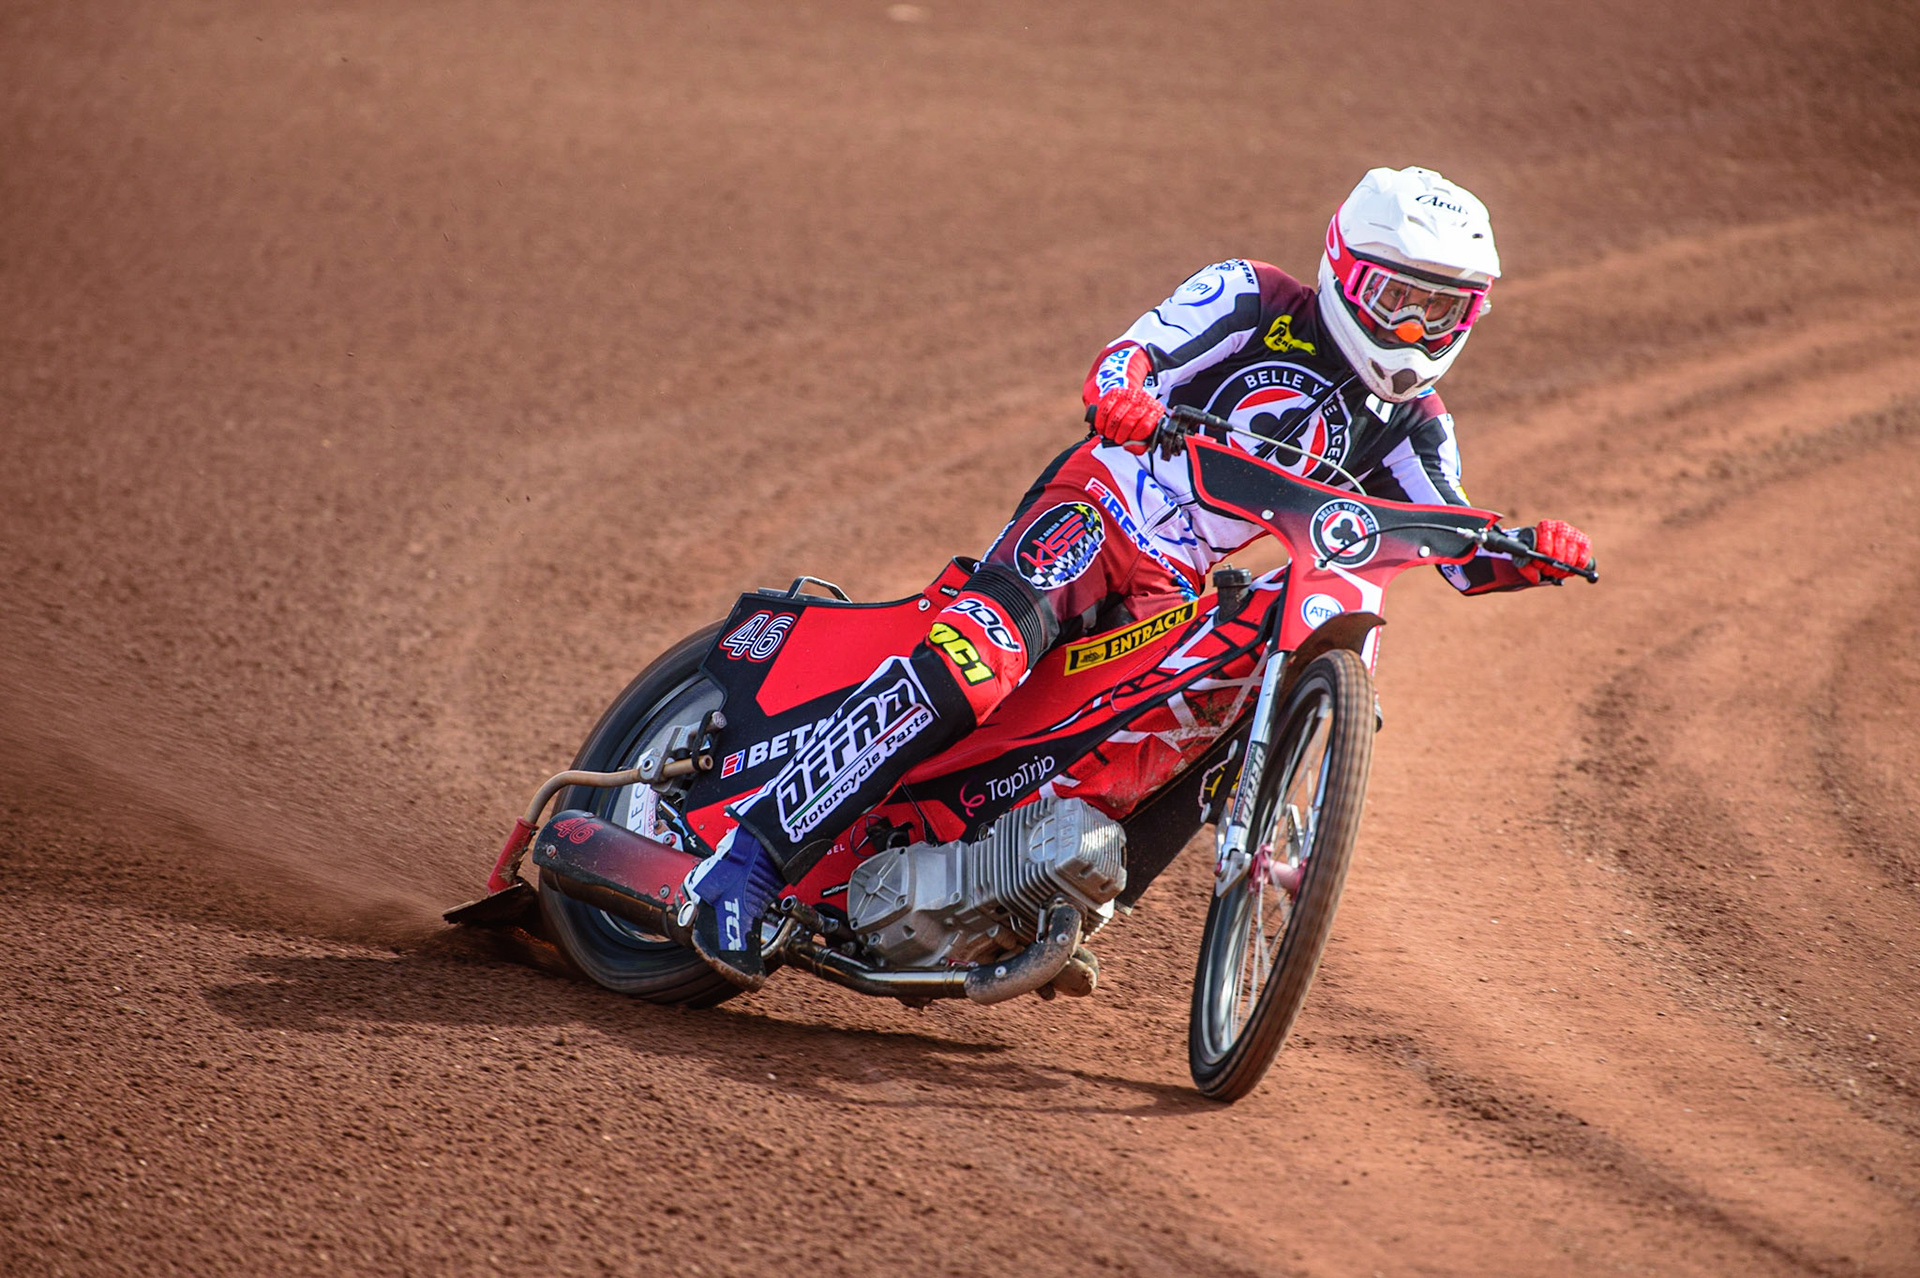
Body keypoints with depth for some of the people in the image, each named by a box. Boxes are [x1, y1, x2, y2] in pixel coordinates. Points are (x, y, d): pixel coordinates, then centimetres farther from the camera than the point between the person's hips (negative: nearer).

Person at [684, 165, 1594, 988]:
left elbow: (1463, 554, 7)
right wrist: (1122, 392, -40)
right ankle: (751, 855, -32)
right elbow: (1132, 355, -16)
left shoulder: (1411, 426, 10)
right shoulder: (1253, 301, -4)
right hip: (1091, 514, -7)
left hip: (1171, 593, 7)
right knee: (979, 661, -29)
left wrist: (1528, 553, -16)